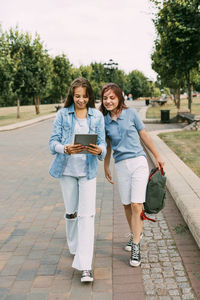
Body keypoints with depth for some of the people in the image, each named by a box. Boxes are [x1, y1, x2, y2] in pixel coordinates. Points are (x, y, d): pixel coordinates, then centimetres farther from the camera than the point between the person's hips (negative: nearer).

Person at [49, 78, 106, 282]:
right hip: (66, 169, 1)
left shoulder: (97, 116, 2)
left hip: (88, 170, -1)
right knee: (71, 212, 13)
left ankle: (85, 265, -6)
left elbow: (102, 142, 0)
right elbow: (53, 141, -4)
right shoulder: (63, 114, 0)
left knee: (87, 215, -7)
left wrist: (99, 150, -24)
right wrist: (65, 149, -25)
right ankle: (74, 247, 39)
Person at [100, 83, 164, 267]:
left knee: (136, 205, -8)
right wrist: (106, 167, 22)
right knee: (127, 205, 9)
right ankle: (136, 233, 34)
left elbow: (144, 136, 7)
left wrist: (157, 157, 13)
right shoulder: (104, 121, 4)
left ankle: (136, 246, 0)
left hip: (138, 161, -2)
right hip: (121, 165, 3)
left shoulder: (131, 114, -2)